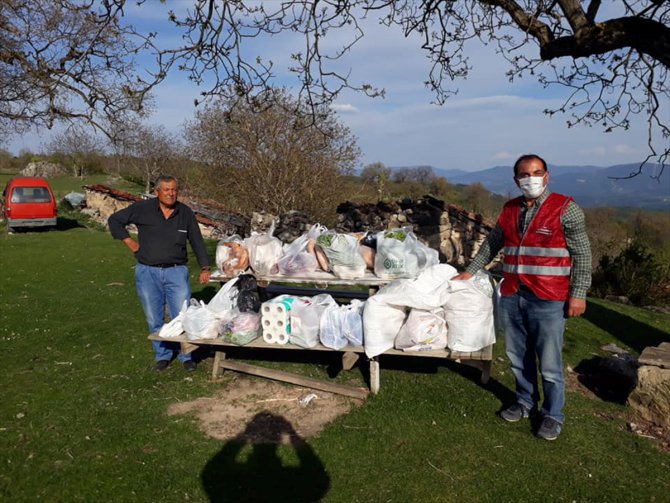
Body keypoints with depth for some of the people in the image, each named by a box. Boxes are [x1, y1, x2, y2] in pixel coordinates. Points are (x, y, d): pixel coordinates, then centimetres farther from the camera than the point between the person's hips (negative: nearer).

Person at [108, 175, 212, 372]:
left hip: (176, 271, 0)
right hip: (148, 272, 0)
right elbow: (114, 220, 9)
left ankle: (186, 355, 15)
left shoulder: (185, 213, 1)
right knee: (155, 319, 9)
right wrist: (128, 241, 0)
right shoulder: (143, 208, -3)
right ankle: (163, 355, 25)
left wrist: (205, 268, 4)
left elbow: (197, 241, 7)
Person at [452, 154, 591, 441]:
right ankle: (526, 402, 35)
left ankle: (553, 415, 22)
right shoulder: (509, 210, 9)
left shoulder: (565, 209, -6)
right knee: (518, 356, 16)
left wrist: (578, 294, -9)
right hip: (511, 296, 5)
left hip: (548, 300, -5)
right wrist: (471, 271, 17)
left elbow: (582, 254, -5)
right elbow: (492, 243, 20)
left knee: (549, 363, 3)